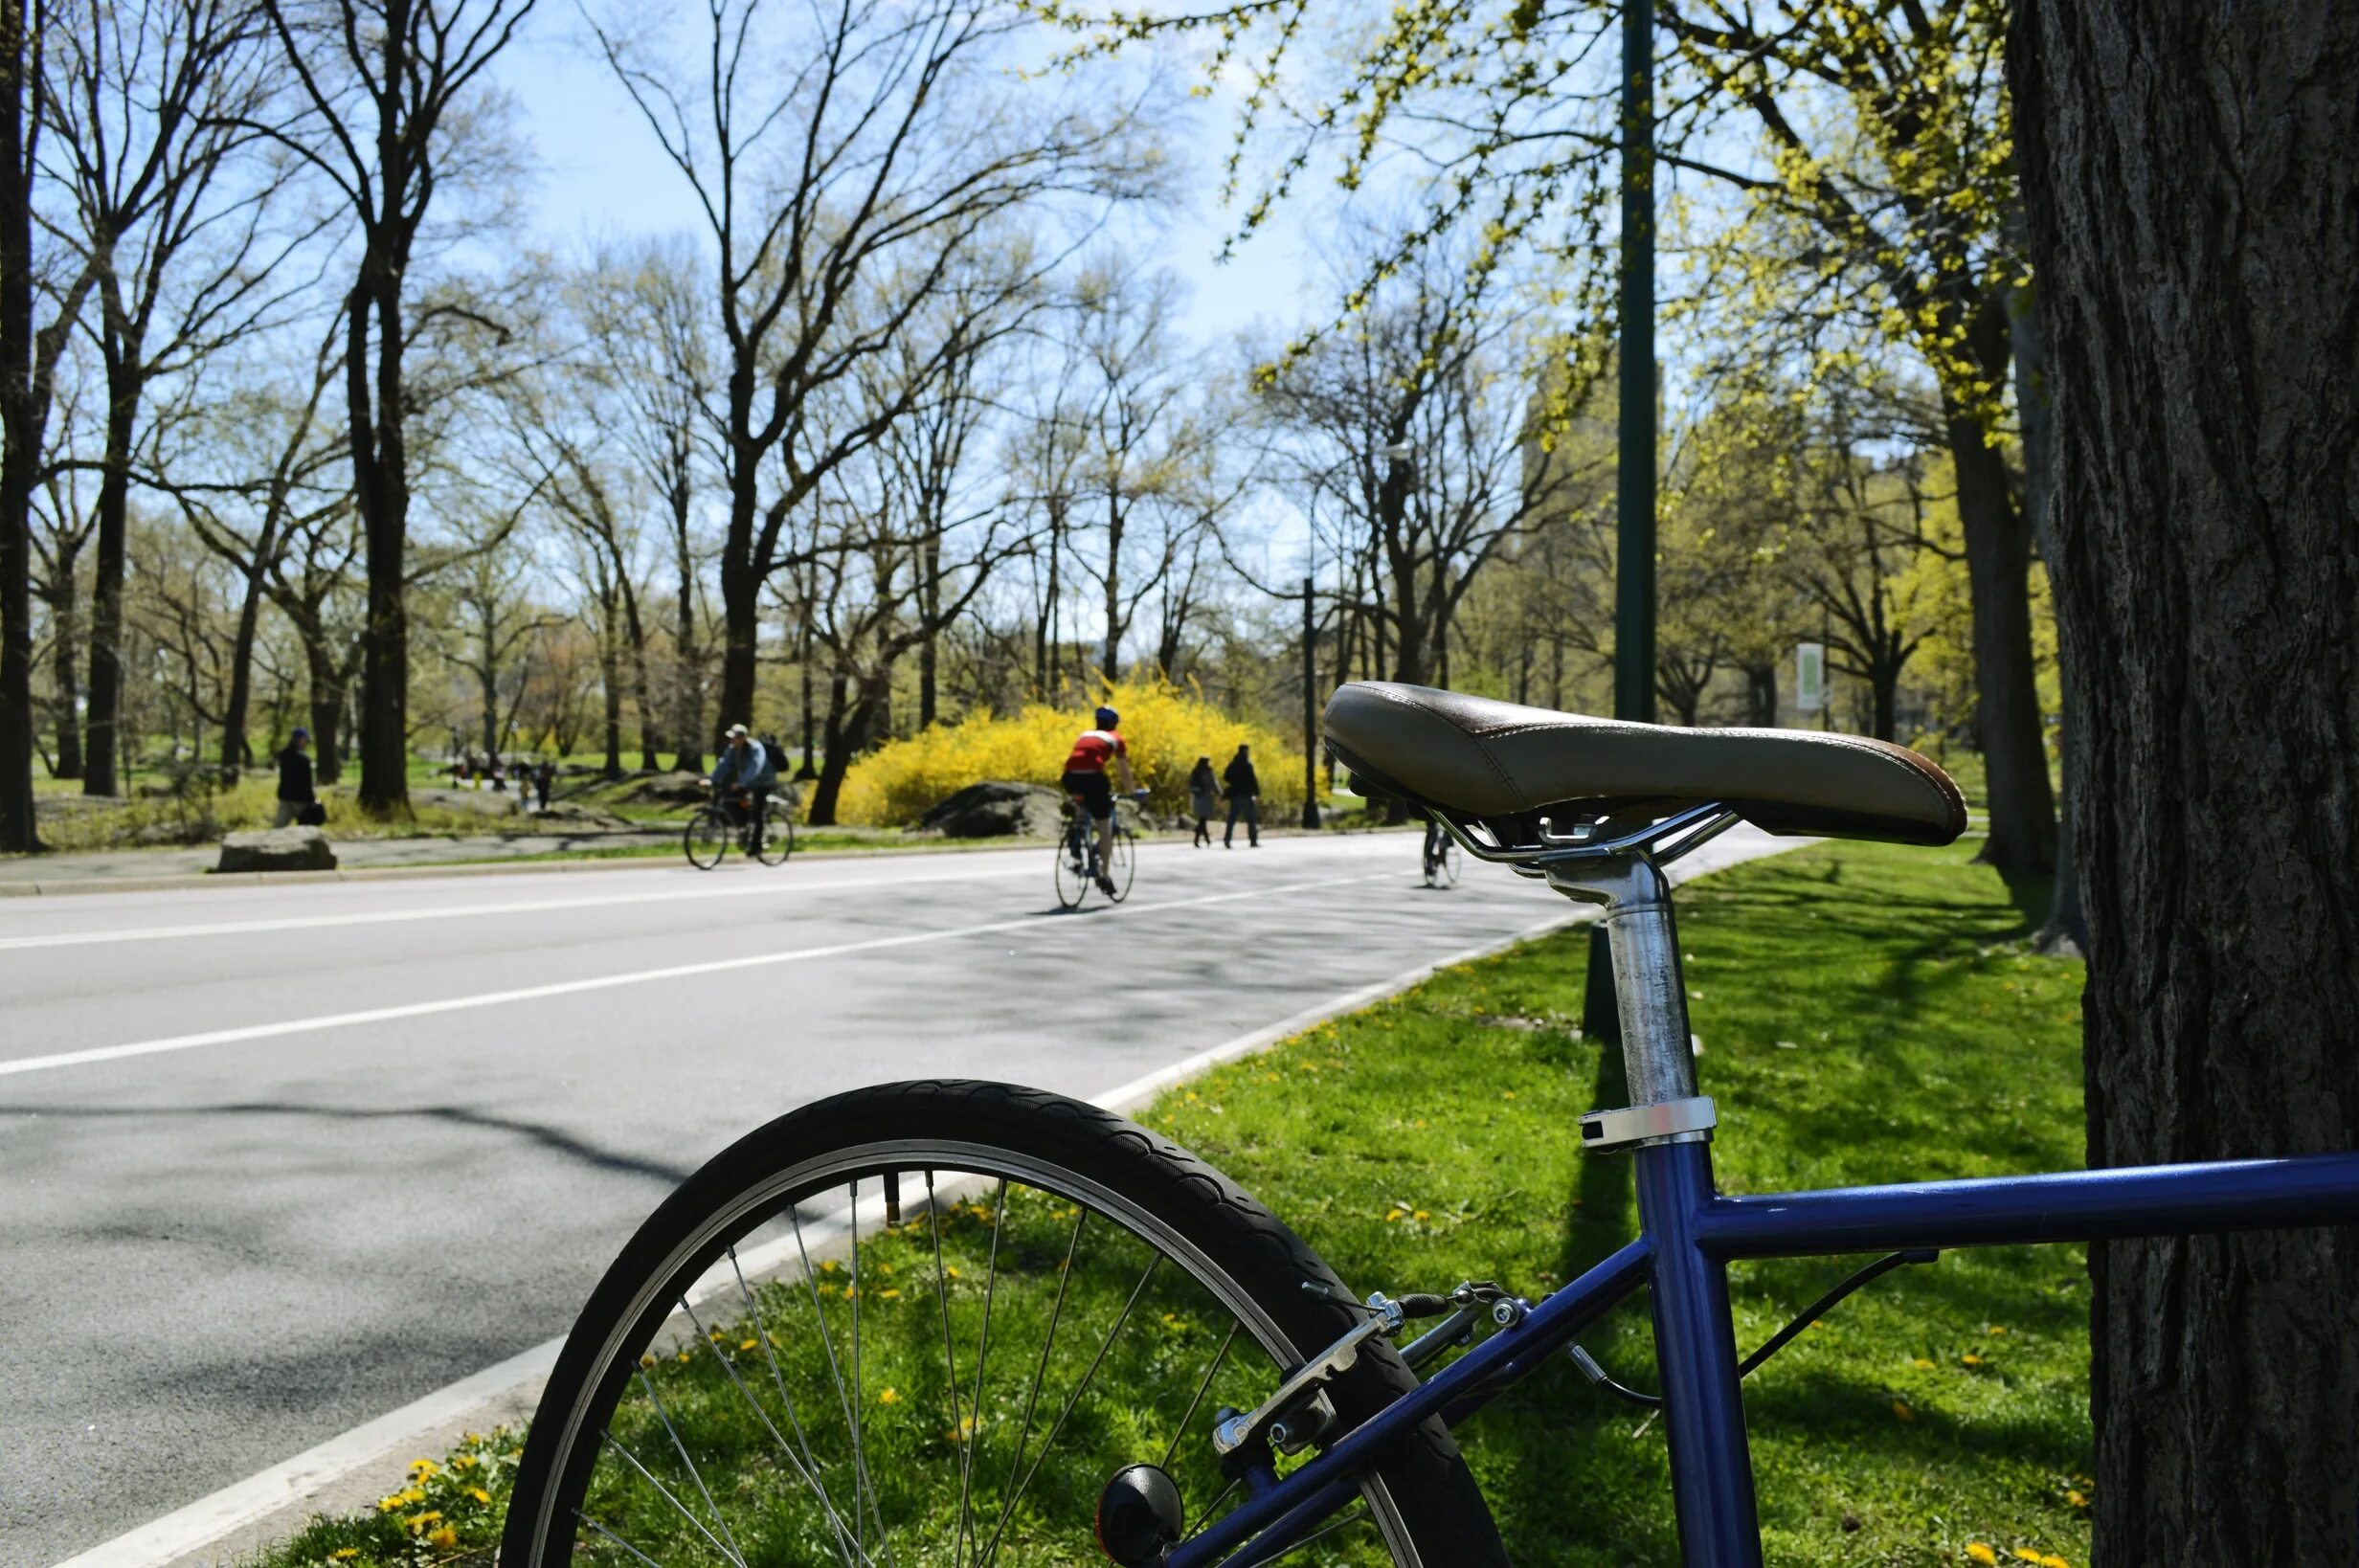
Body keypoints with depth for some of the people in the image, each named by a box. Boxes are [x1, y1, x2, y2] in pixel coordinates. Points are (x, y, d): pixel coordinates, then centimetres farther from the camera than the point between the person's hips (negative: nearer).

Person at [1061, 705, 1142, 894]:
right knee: (1106, 829, 8)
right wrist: (1132, 790, 38)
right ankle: (1104, 876, 8)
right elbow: (1125, 770, 23)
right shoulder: (1116, 739, 21)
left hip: (1071, 777, 4)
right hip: (1092, 777, -4)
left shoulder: (1085, 734, 32)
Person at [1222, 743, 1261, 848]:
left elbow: (1226, 778, 13)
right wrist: (1257, 793, -12)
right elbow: (1253, 780, -16)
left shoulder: (1232, 764, 8)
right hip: (1246, 795, -6)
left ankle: (1227, 840, -3)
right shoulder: (1247, 765, -11)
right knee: (1251, 819, 2)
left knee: (1232, 819, 6)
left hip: (1235, 795, 6)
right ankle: (1253, 841, 0)